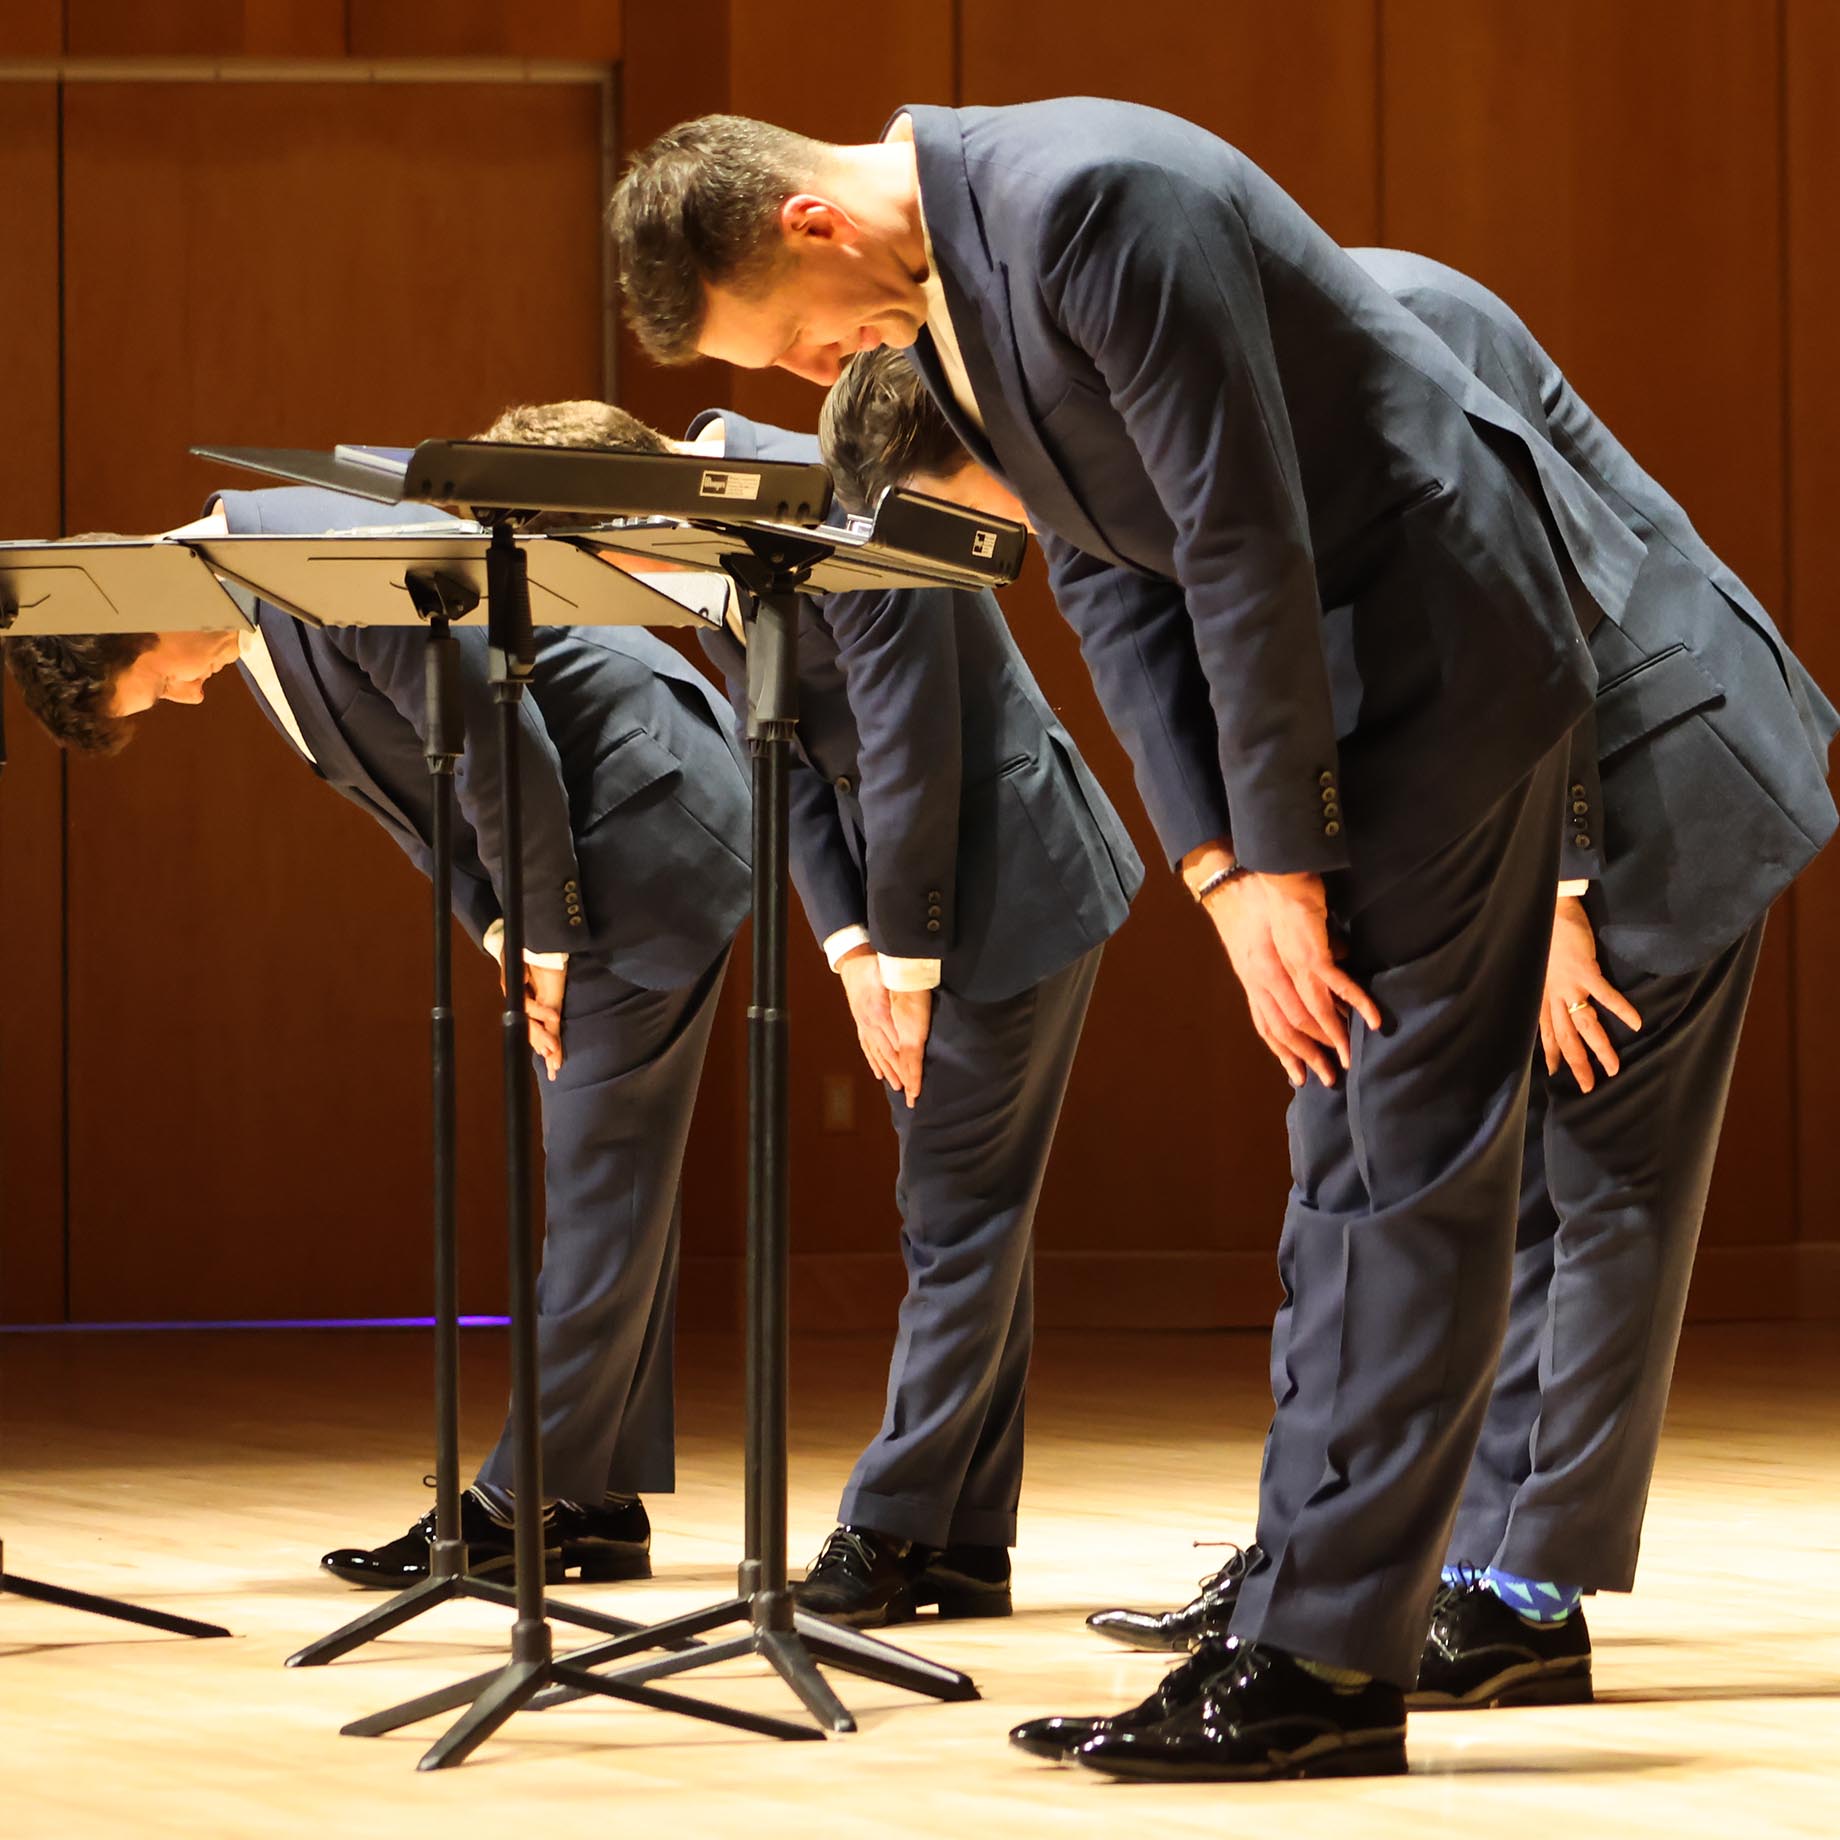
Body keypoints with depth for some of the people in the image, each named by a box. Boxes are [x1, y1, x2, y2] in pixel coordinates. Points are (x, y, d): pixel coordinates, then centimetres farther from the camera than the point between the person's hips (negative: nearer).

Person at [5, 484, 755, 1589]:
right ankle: (602, 1505, 13)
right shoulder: (253, 643, 6)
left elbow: (502, 746, -23)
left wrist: (546, 936, -13)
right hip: (573, 860, 10)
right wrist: (502, 937, 0)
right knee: (596, 1177, 10)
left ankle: (531, 1499, -7)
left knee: (601, 1175, -7)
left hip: (644, 823, -10)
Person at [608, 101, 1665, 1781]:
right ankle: (1315, 1632, 16)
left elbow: (1244, 538, -23)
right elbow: (1109, 575, 7)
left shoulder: (1092, 203, -24)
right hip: (1323, 662, 10)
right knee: (1349, 1163, 11)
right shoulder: (931, 294, 6)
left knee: (1402, 1166, -8)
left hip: (1439, 638, -10)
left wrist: (1283, 857, -17)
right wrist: (1222, 873, -3)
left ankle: (1327, 1669, -8)